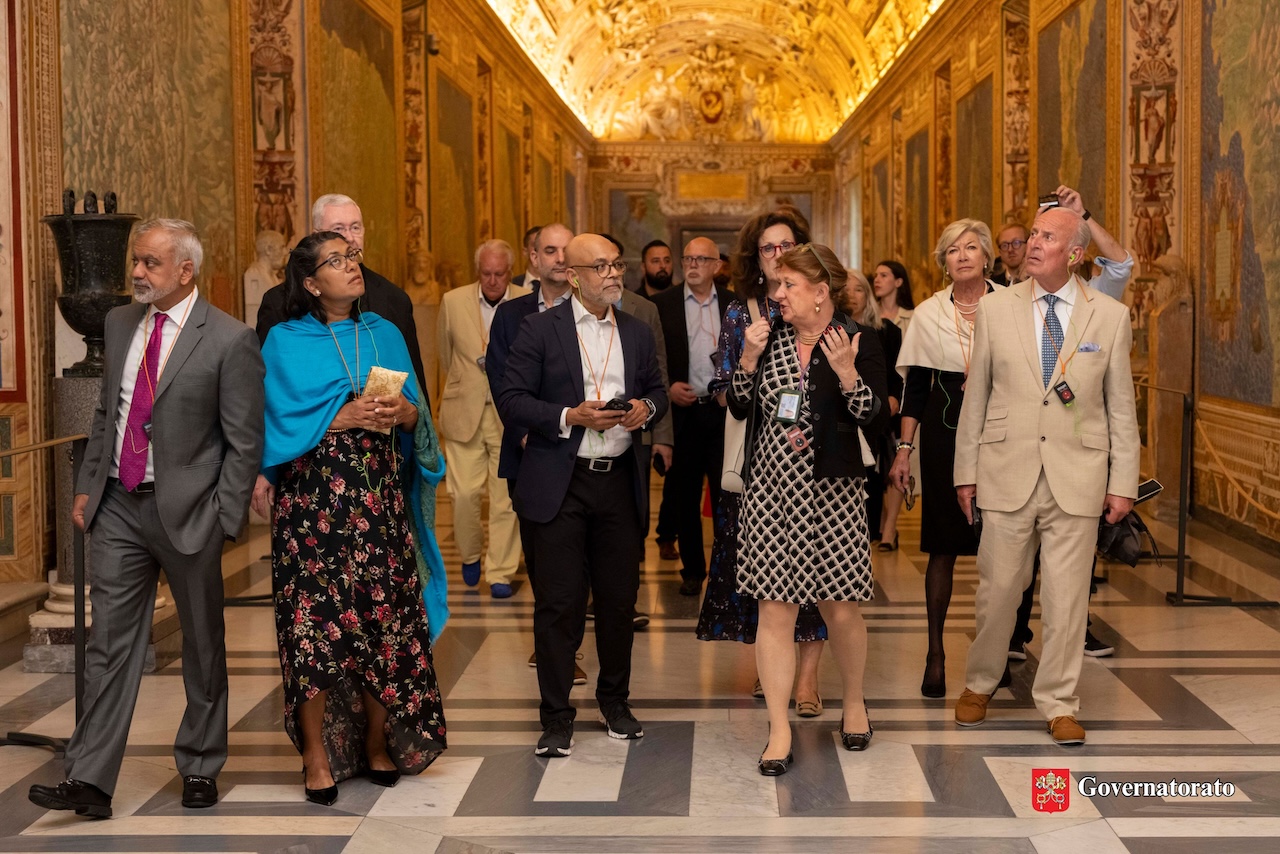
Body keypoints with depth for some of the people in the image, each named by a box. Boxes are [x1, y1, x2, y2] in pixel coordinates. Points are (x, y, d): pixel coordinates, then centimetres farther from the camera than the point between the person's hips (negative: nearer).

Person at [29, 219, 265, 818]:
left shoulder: (229, 340, -10)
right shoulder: (120, 323, 8)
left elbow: (244, 443, -8)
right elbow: (105, 413, 17)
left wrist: (222, 521, -11)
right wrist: (86, 486, 11)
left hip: (186, 509, -4)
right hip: (117, 505, 5)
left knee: (202, 646, 10)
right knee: (110, 643, 2)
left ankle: (199, 768, 25)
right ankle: (89, 781, 4)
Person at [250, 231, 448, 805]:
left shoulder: (386, 336, 14)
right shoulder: (286, 342, 4)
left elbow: (416, 420, 12)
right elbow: (284, 423, -6)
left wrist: (404, 412, -9)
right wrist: (347, 416, -16)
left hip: (380, 499, 3)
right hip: (313, 500, -3)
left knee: (384, 618, 1)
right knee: (315, 622, -6)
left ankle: (377, 743, 15)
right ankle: (317, 754, 3)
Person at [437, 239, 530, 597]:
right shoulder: (453, 302, 3)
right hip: (464, 414, 1)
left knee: (506, 498, -1)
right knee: (464, 493, -1)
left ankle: (500, 573, 11)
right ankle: (471, 554, 26)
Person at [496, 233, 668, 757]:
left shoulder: (637, 333, 11)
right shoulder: (540, 330, -3)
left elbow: (657, 388, 22)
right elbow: (511, 401, -7)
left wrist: (647, 408, -1)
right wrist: (571, 416, -18)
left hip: (620, 480, 4)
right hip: (560, 485, -4)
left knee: (620, 597, 11)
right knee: (559, 602, -1)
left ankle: (615, 701, 28)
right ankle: (556, 718, 9)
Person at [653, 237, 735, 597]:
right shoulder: (662, 304, 4)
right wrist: (667, 388, -9)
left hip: (725, 410, 0)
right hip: (682, 411, 0)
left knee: (727, 494, 0)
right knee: (684, 497, 6)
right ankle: (692, 570, 18)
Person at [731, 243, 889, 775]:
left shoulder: (860, 342, -4)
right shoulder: (771, 338, 8)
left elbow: (876, 424, -9)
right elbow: (740, 408, 10)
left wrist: (846, 373, -21)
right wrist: (748, 358, -4)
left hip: (830, 492, -3)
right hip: (771, 491, 3)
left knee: (839, 610, 6)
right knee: (775, 611, 1)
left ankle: (854, 702, 33)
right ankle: (779, 730, 9)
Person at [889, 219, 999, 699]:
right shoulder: (928, 313, 6)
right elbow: (915, 388, 8)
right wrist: (903, 449, 2)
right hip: (944, 432, 1)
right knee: (943, 545, 2)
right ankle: (935, 653, 10)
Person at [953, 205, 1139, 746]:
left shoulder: (1110, 317, 2)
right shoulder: (995, 310, 3)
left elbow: (1121, 407, 4)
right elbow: (976, 397, 7)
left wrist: (1122, 483, 2)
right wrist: (966, 471, 5)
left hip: (1077, 477, 0)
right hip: (1008, 472, 0)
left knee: (1067, 596, 5)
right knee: (997, 588, 7)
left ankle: (1059, 703, 20)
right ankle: (979, 684, 29)